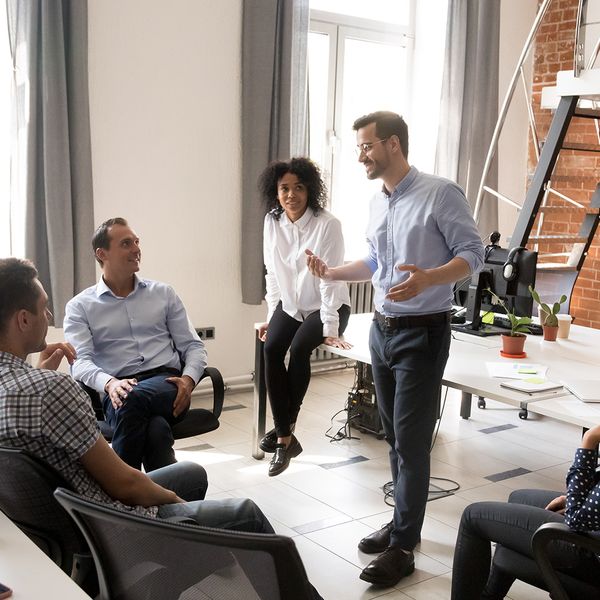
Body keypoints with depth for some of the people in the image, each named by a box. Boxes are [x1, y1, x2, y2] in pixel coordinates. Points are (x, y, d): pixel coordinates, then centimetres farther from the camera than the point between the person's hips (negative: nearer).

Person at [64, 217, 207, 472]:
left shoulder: (163, 294, 19)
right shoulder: (80, 307, 12)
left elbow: (193, 346, 15)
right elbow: (80, 361, -2)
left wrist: (188, 379, -8)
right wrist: (109, 383, -25)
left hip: (167, 385, 2)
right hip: (118, 390, -1)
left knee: (133, 400, -37)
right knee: (157, 431, -38)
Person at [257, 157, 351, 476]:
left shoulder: (327, 224, -18)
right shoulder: (272, 222, -4)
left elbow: (329, 279, -20)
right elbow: (273, 273, 4)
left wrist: (330, 329, -23)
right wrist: (271, 317, 2)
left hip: (326, 306, -4)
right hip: (291, 305, 4)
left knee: (299, 348, -29)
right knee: (271, 349, -22)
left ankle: (286, 427, -9)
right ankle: (286, 438, -17)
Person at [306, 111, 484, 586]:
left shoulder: (440, 193, -12)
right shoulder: (377, 203, 11)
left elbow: (473, 253, -14)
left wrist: (427, 279, -31)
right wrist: (332, 273, 7)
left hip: (422, 333, -7)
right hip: (381, 330, 8)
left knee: (411, 441, -4)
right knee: (394, 436, 15)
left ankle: (403, 547, 6)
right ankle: (404, 522, 29)